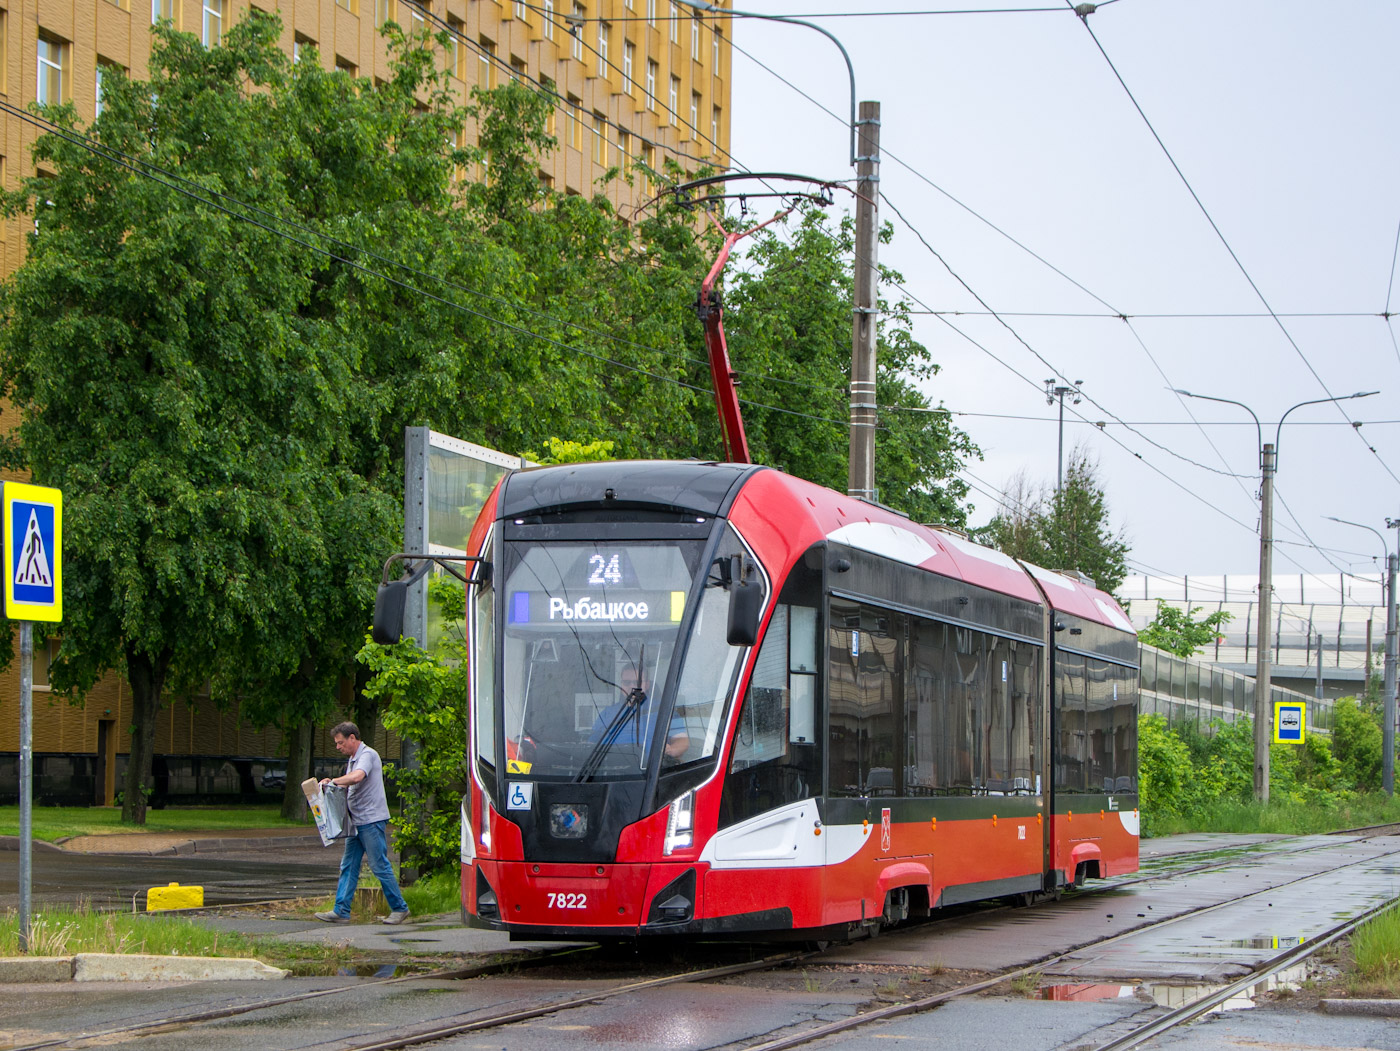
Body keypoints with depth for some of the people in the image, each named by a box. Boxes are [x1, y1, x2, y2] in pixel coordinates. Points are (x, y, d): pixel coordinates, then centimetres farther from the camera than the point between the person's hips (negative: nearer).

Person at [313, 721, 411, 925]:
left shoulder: (368, 755, -12)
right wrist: (333, 784, 4)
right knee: (348, 866, 6)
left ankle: (399, 908, 4)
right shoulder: (352, 759, 17)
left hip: (371, 820, -10)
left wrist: (332, 781, -20)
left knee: (380, 866, -5)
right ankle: (341, 911, 6)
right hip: (356, 822, 10)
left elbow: (357, 777, -30)